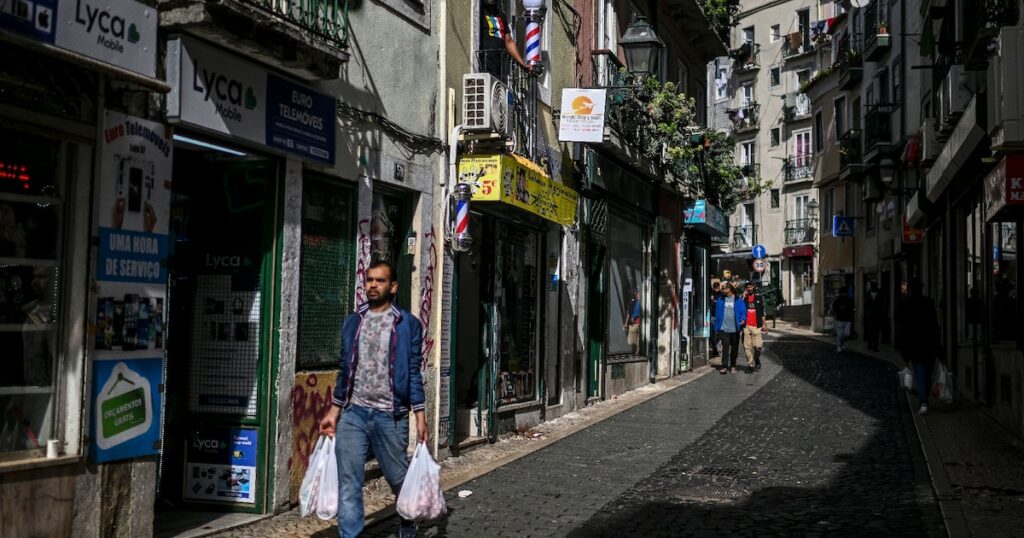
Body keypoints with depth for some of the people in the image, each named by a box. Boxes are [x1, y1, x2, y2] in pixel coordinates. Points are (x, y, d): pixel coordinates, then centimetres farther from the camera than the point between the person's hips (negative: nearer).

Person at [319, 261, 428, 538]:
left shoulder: (408, 325, -1)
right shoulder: (352, 323, 10)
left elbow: (414, 373, -2)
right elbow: (345, 371, 14)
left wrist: (420, 416, -7)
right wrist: (333, 412, 12)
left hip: (390, 415, -3)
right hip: (353, 413, 3)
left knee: (398, 476, 11)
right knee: (348, 481, -2)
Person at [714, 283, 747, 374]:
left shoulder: (738, 300, 1)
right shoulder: (720, 300, 5)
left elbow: (743, 311, 0)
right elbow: (717, 313, 6)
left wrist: (743, 319, -19)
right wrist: (717, 327, 2)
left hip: (735, 328, 0)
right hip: (724, 328, 0)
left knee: (734, 348, 10)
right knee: (725, 346, -9)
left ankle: (733, 366, 23)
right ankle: (724, 367, -9)